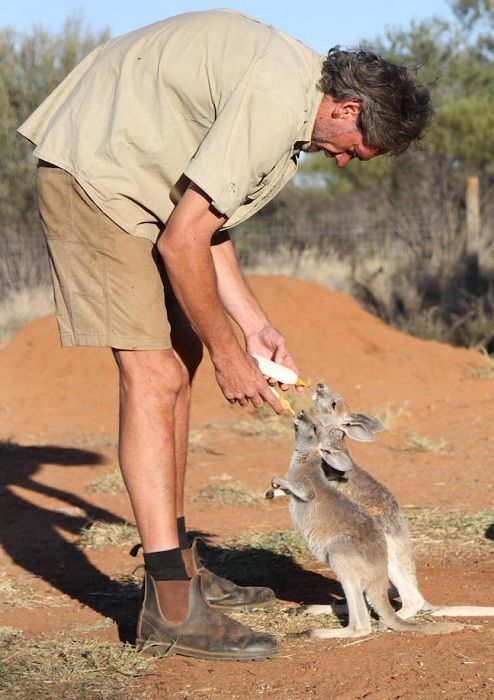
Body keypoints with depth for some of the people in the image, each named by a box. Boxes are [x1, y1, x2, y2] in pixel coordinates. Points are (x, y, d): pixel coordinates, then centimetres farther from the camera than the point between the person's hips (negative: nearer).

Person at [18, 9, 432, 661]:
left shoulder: (294, 98, 9)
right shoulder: (276, 102, -24)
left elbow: (208, 223, 13)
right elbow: (182, 241, -23)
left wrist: (255, 325, 8)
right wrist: (228, 355, -12)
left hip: (133, 180, 11)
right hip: (92, 172, -11)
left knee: (178, 362, 12)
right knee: (153, 375, -15)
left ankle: (180, 569, 20)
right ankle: (171, 607, -14)